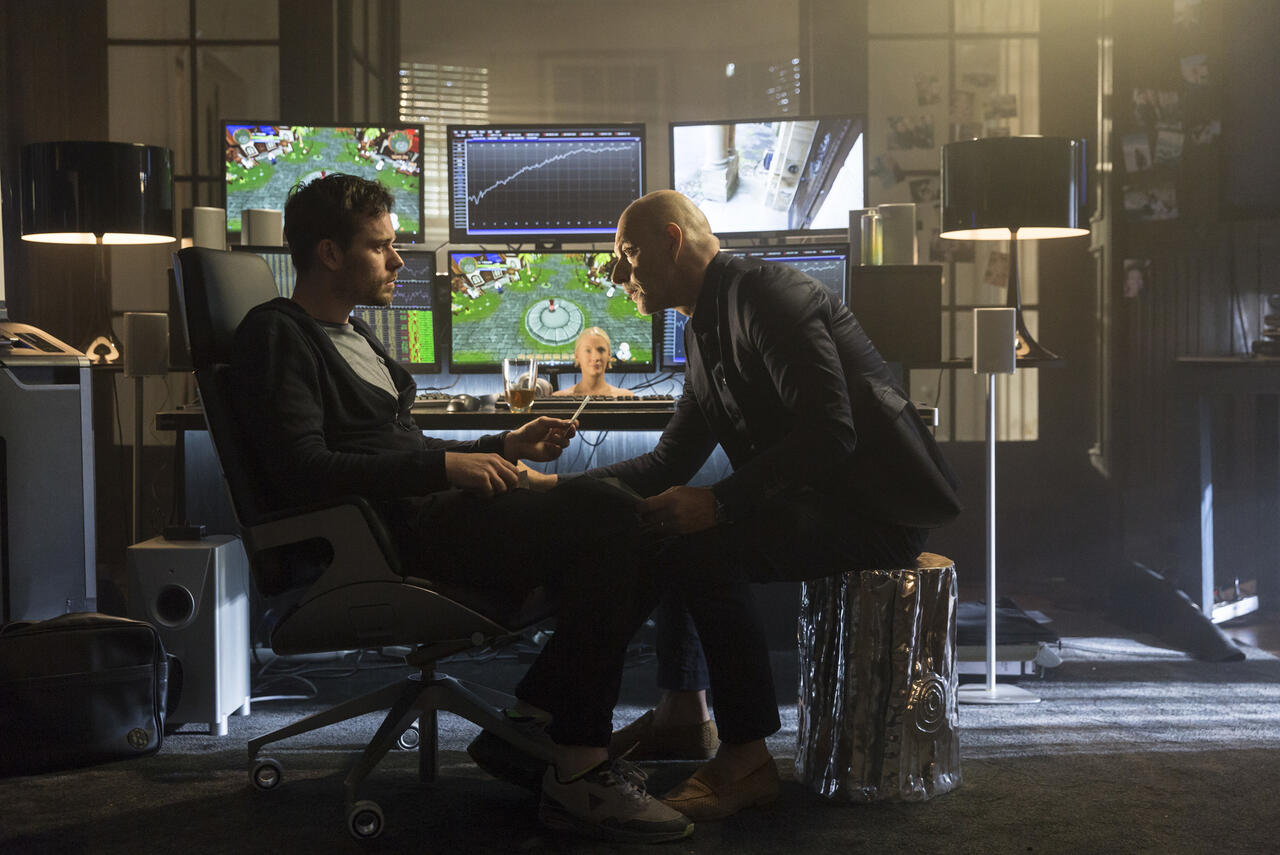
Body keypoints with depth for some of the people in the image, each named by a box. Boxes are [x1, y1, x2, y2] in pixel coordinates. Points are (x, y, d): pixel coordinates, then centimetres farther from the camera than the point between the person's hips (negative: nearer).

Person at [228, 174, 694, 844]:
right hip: (388, 535, -9)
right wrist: (444, 467, -18)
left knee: (610, 513, -6)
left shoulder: (351, 334, 29)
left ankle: (533, 719, -4)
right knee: (607, 521, -25)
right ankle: (577, 773, -22)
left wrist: (503, 448, 20)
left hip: (429, 511, 10)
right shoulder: (277, 335, -2)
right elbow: (304, 473, -16)